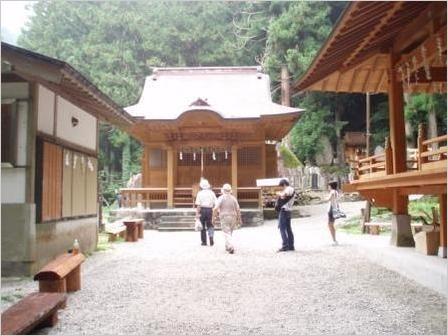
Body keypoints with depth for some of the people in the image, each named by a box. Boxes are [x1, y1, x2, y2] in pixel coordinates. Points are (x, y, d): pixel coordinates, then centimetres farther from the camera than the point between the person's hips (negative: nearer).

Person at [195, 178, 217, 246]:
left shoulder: (200, 193, -5)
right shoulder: (211, 192, 4)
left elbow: (198, 204, -10)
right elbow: (215, 203, 2)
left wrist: (197, 213, -8)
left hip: (202, 210, -2)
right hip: (210, 210, 2)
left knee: (203, 226, 9)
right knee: (210, 225, 12)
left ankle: (204, 241, 14)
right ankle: (211, 237, -13)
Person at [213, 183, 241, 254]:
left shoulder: (221, 198, -6)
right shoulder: (233, 198, 3)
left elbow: (216, 208, -14)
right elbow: (238, 209, 2)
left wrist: (214, 216, -1)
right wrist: (239, 219, 10)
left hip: (224, 217, -4)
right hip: (233, 217, 4)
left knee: (227, 234, -4)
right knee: (229, 233, 20)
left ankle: (231, 247, -19)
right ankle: (227, 246, 28)